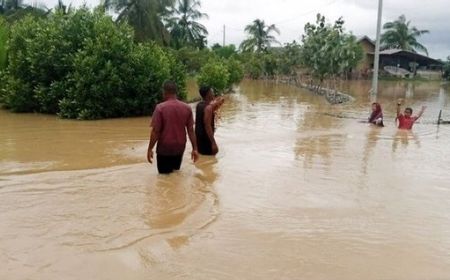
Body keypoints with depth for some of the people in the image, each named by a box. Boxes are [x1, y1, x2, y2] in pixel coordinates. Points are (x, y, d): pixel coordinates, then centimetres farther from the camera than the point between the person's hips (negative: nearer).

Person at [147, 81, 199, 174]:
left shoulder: (160, 107, -12)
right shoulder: (187, 108, -1)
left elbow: (155, 131, -14)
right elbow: (191, 130, 0)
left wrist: (150, 149, -6)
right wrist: (195, 148, 5)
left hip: (164, 148, -4)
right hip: (180, 147, 4)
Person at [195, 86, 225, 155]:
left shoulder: (199, 105, 7)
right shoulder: (208, 107, -20)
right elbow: (207, 126, -25)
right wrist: (213, 143, -25)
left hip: (198, 137, 9)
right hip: (206, 138, -9)